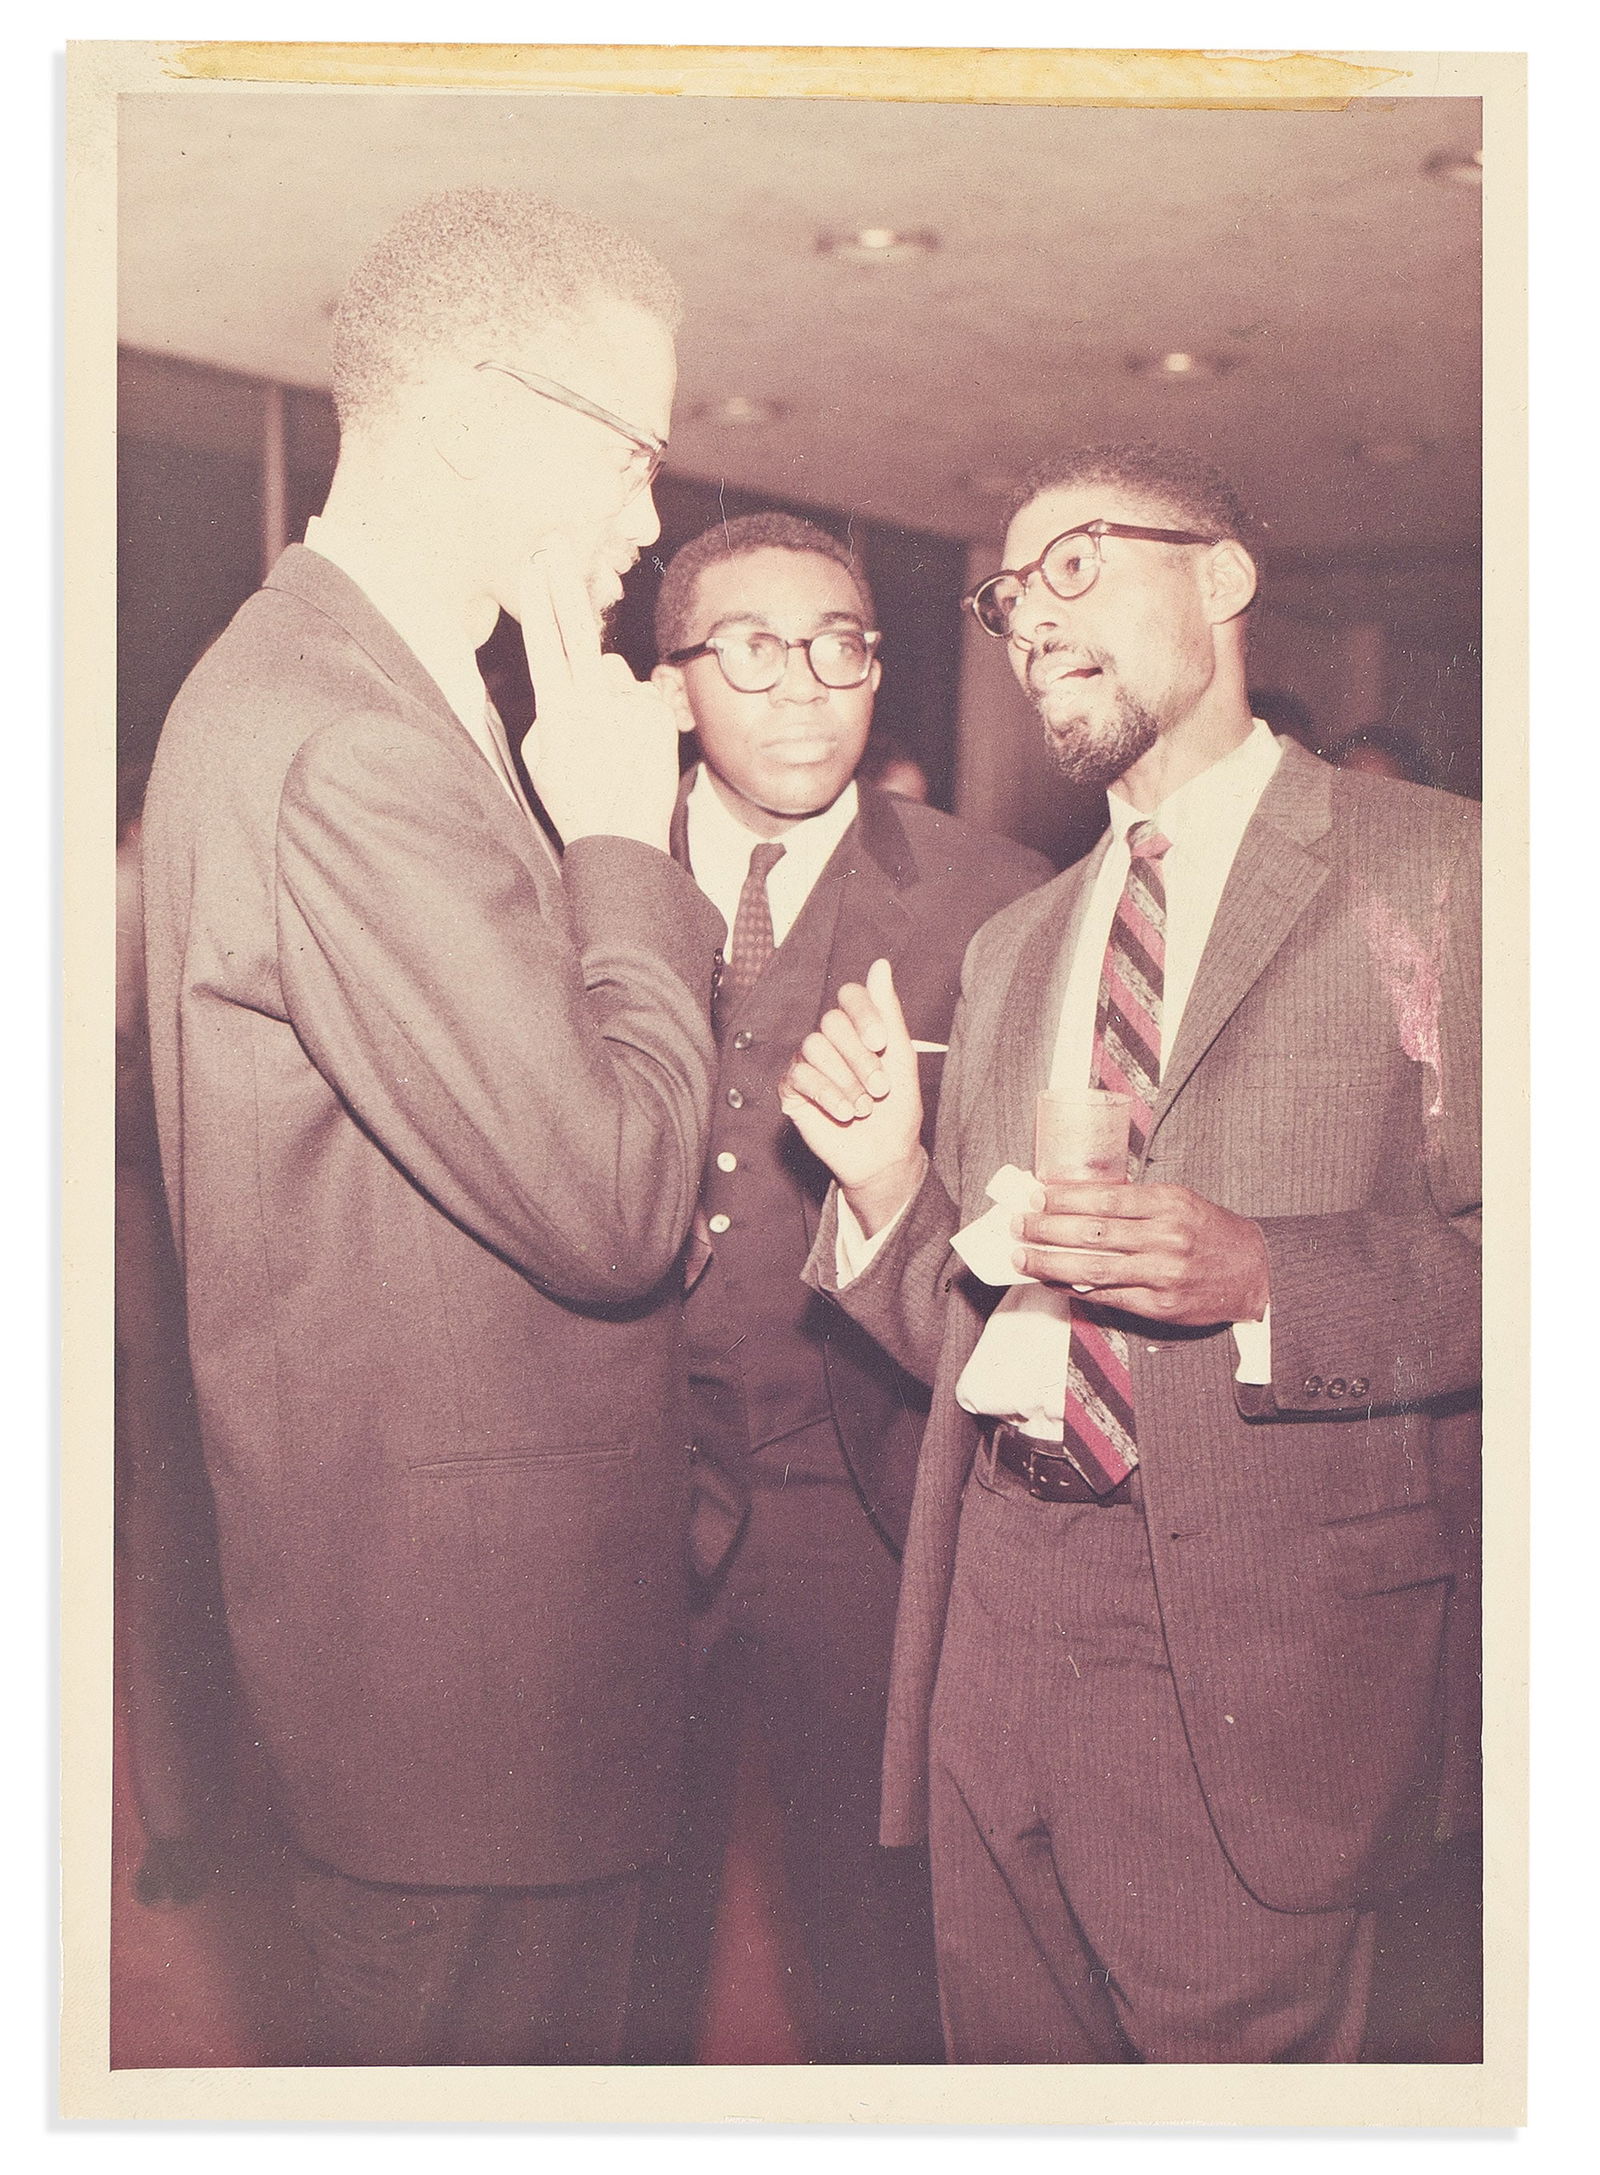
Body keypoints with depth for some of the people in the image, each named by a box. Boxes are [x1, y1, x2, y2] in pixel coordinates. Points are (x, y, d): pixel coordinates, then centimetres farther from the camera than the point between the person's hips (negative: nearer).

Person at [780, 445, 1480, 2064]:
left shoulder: (1429, 871, -4)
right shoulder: (1009, 949, 14)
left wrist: (1262, 1278, -24)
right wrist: (886, 1183, -3)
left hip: (1252, 1637, -5)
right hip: (996, 1610, 6)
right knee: (1009, 2066, 18)